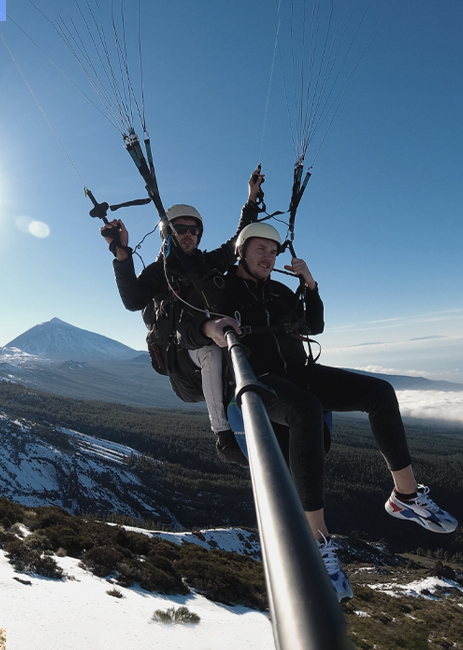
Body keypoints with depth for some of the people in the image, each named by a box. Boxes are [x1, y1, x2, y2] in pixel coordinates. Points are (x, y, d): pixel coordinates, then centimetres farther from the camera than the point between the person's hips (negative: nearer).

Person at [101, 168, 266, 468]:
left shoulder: (210, 262, 21)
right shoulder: (158, 270, 8)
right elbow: (133, 301, -10)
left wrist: (252, 199, 26)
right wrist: (122, 255, -19)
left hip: (225, 336, 6)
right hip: (186, 350, -5)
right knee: (213, 350, -37)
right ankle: (224, 437, -28)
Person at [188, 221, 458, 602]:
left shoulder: (280, 292, 18)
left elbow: (314, 327, 20)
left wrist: (310, 285, 9)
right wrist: (210, 327, -36)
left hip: (298, 374, 7)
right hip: (257, 381, -6)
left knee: (379, 391, -9)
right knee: (306, 411, -39)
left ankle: (406, 495, 4)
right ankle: (318, 541, -27)